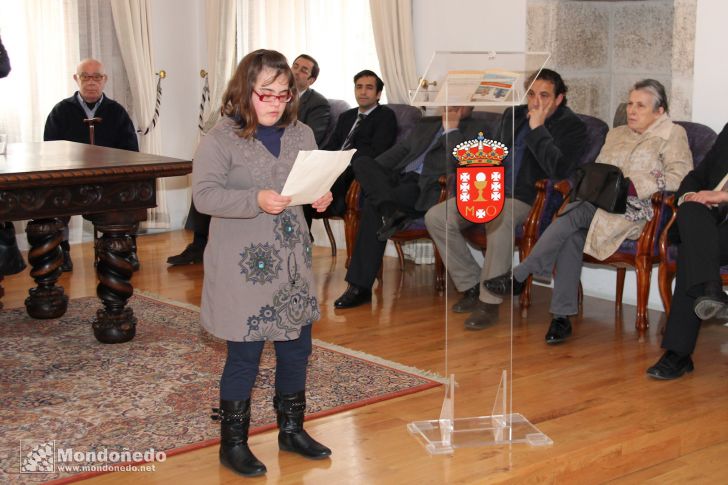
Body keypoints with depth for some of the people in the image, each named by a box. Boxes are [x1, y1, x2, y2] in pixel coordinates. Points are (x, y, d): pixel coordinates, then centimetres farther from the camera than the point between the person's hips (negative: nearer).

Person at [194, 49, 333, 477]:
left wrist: (322, 197, -8)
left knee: (297, 347, 14)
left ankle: (292, 428, 33)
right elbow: (204, 195, -17)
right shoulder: (221, 139, -10)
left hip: (293, 261, 6)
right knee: (245, 355, 1)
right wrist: (255, 201, -29)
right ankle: (233, 443, 17)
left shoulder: (301, 134, 7)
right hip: (244, 266, -6)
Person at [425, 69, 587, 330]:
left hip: (528, 199, -7)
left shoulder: (571, 127, -4)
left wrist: (537, 128, -17)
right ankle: (471, 286, -1)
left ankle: (490, 301, -27)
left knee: (500, 220, -40)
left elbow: (559, 170, -22)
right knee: (436, 217, -10)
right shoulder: (513, 115, 16)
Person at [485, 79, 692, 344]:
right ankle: (562, 316, -29)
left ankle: (518, 277, -22)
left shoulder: (672, 135, 7)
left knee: (574, 214, -30)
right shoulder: (616, 134, 27)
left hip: (637, 211, -5)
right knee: (572, 234, -30)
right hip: (599, 206, 5)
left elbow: (680, 176, -7)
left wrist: (632, 186, -16)